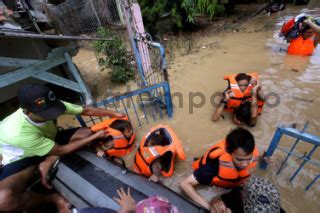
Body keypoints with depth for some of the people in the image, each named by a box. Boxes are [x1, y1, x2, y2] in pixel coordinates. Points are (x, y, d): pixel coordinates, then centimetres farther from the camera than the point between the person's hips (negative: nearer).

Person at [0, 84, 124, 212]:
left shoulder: (50, 106, -26)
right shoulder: (18, 132, -38)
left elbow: (86, 110, -15)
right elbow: (62, 150, -29)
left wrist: (114, 114, -16)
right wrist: (95, 136, -27)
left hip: (49, 140, 5)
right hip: (21, 158, -5)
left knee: (86, 132, -14)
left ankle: (46, 164, -9)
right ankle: (53, 198, -6)